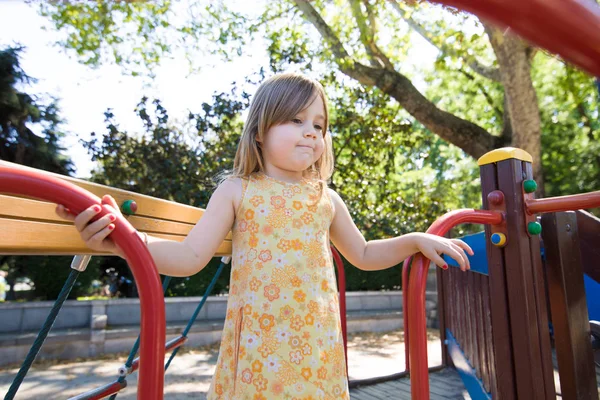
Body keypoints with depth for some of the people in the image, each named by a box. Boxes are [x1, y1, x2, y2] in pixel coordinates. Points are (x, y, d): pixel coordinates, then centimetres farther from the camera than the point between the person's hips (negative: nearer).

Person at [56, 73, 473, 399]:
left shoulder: (327, 199, 8)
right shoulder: (236, 191, -1)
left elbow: (364, 256, 20)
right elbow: (191, 257, -7)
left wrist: (416, 240, 10)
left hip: (316, 344, 3)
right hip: (256, 344, -2)